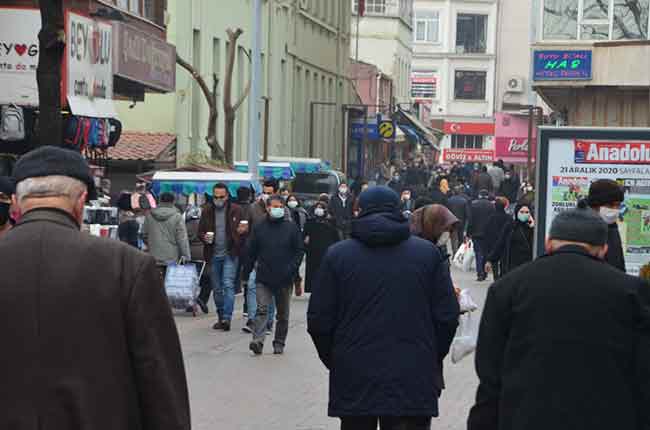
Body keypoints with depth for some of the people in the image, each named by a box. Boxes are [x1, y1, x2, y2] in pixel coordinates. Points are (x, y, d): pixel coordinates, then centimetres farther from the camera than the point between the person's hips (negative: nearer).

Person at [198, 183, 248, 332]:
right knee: (217, 289, 10)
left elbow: (245, 231, 4)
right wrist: (204, 237, -10)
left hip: (230, 254, -3)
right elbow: (200, 231, 13)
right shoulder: (207, 211, 6)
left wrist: (242, 231, -21)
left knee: (228, 285, -14)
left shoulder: (236, 210, -1)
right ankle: (221, 318, 20)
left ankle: (227, 318, -16)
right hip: (213, 255, 3)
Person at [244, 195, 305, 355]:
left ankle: (279, 343, 20)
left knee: (283, 314, 10)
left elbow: (300, 250, 3)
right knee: (262, 309, -13)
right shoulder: (259, 228, 4)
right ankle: (258, 341, -22)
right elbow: (251, 252, 7)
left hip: (284, 280, 1)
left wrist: (292, 268, -11)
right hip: (264, 279, -1)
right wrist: (246, 274, 4)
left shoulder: (291, 228, 2)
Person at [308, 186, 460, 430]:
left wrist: (334, 362, 14)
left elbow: (319, 322, -1)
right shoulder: (428, 253, 1)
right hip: (414, 382, 0)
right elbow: (448, 316, 0)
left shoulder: (337, 255, 0)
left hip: (354, 383, 1)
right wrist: (433, 360, 14)